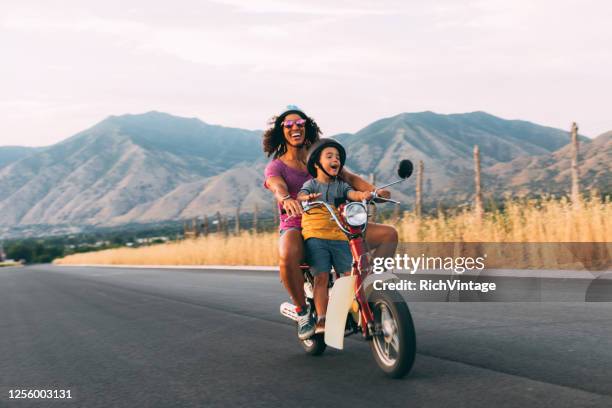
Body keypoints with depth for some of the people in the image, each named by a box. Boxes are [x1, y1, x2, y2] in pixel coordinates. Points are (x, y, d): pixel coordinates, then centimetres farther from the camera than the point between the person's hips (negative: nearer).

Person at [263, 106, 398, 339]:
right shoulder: (275, 166, 4)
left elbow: (349, 177, 3)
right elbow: (278, 187, -20)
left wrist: (373, 190, -18)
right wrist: (287, 199, -45)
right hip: (296, 229, -5)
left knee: (389, 234, -8)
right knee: (287, 258, -41)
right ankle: (302, 312, -17)